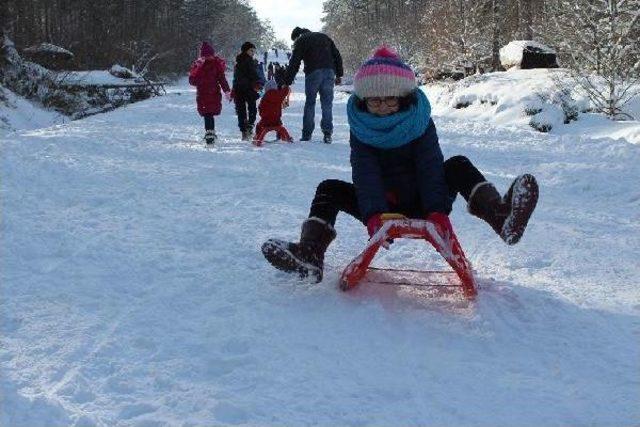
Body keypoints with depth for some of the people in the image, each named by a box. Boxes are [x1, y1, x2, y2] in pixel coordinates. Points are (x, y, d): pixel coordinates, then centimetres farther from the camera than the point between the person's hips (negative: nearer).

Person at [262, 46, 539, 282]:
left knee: (459, 167, -22)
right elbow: (365, 173, -24)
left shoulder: (420, 123, -9)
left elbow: (430, 167, -22)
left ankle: (501, 217, -42)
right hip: (382, 208, 1)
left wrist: (437, 210, -39)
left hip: (420, 205, -1)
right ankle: (310, 253, -33)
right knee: (329, 190, -17)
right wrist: (374, 215, -42)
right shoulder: (361, 129, -8)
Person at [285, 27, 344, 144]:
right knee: (327, 103, 5)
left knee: (310, 103, 4)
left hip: (313, 72, -4)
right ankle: (327, 133, -4)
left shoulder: (301, 41, 10)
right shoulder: (324, 37, 25)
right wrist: (339, 75, 19)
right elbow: (337, 56, 20)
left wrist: (288, 81, 1)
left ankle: (307, 134, 2)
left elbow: (294, 63, 1)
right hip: (329, 71, 4)